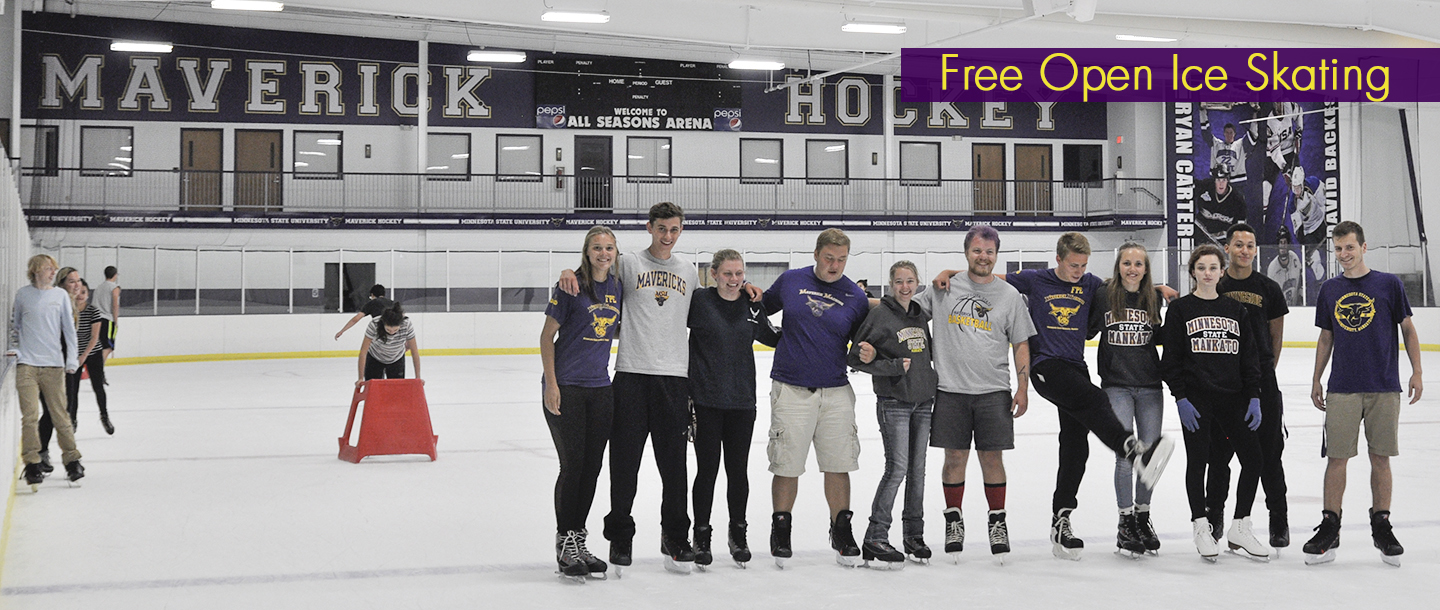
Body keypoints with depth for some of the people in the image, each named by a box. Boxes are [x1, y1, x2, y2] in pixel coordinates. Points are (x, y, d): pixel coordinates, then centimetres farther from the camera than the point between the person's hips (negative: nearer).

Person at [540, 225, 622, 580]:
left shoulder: (618, 287, 7)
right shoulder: (571, 287, -9)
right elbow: (547, 336, -7)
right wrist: (551, 384, -13)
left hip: (601, 388, 6)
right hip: (566, 387, -5)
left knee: (592, 467, 8)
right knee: (572, 464, -5)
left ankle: (579, 542, 19)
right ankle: (565, 545, 6)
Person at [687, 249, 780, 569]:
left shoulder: (752, 306, 6)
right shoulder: (699, 301, -6)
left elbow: (772, 339, 20)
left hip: (742, 400, 3)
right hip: (705, 401, -3)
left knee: (738, 470, 10)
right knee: (707, 469, 4)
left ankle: (738, 533, 26)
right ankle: (702, 536, 17)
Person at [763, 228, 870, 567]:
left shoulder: (856, 297, 3)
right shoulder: (791, 281, 3)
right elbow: (763, 307, 20)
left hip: (836, 392, 1)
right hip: (791, 390, -1)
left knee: (838, 466, 5)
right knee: (787, 467, 2)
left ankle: (841, 532, 21)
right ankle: (780, 532, 18)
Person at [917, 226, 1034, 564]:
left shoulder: (1009, 295, 6)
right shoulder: (945, 288, 4)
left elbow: (1021, 345, 8)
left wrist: (1023, 388, 1)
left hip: (994, 392, 0)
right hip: (951, 390, 0)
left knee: (992, 458, 1)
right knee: (955, 458, 3)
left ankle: (997, 521, 15)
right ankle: (954, 520, 17)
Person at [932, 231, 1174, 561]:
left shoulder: (1091, 285, 13)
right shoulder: (1035, 280, 4)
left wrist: (1157, 288, 4)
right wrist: (949, 272, -5)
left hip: (1076, 369, 5)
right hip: (1045, 366, -5)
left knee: (1075, 447, 2)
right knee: (1094, 400, -32)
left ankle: (1061, 521, 9)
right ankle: (1135, 453, -52)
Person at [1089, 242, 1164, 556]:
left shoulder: (1153, 298, 6)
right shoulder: (1103, 295, -3)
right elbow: (1085, 331, 2)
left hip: (1150, 386, 3)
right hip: (1116, 385, -3)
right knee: (1126, 455, -6)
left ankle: (1143, 516, 22)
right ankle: (1125, 522, 5)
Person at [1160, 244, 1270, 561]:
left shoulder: (1236, 310, 11)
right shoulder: (1180, 309, 1)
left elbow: (1250, 357, 11)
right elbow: (1171, 359, -2)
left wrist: (1254, 398, 3)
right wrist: (1180, 398, -10)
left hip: (1233, 397, 3)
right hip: (1196, 398, -3)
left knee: (1254, 459, -1)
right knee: (1198, 462, 0)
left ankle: (1240, 528, 11)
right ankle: (1201, 527, 12)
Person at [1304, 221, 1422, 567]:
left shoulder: (1389, 285, 1)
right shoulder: (1330, 290, 9)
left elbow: (1408, 329, 5)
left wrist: (1416, 372, -2)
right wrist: (1316, 380, 13)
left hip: (1384, 388, -1)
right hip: (1342, 389, 1)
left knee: (1380, 458, 4)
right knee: (1337, 458, -1)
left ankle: (1381, 527, 15)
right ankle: (1330, 529, 6)